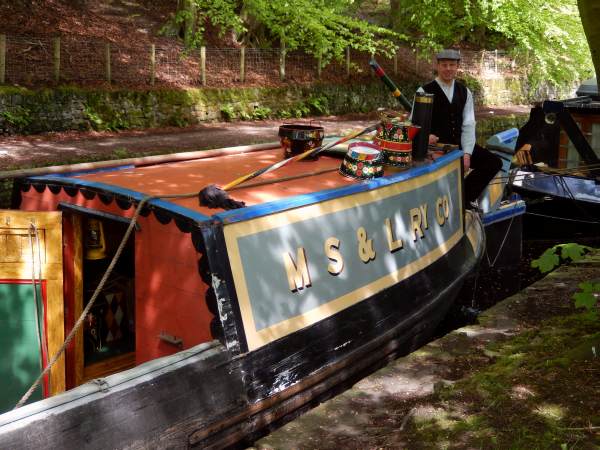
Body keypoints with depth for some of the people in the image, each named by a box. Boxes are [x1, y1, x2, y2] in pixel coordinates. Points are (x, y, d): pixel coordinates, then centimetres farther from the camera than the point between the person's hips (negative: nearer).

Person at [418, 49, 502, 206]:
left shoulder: (464, 92, 10)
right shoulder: (425, 91, -4)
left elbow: (468, 125, 3)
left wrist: (467, 153, -11)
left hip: (459, 145, 6)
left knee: (494, 162, -7)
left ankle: (465, 199, 4)